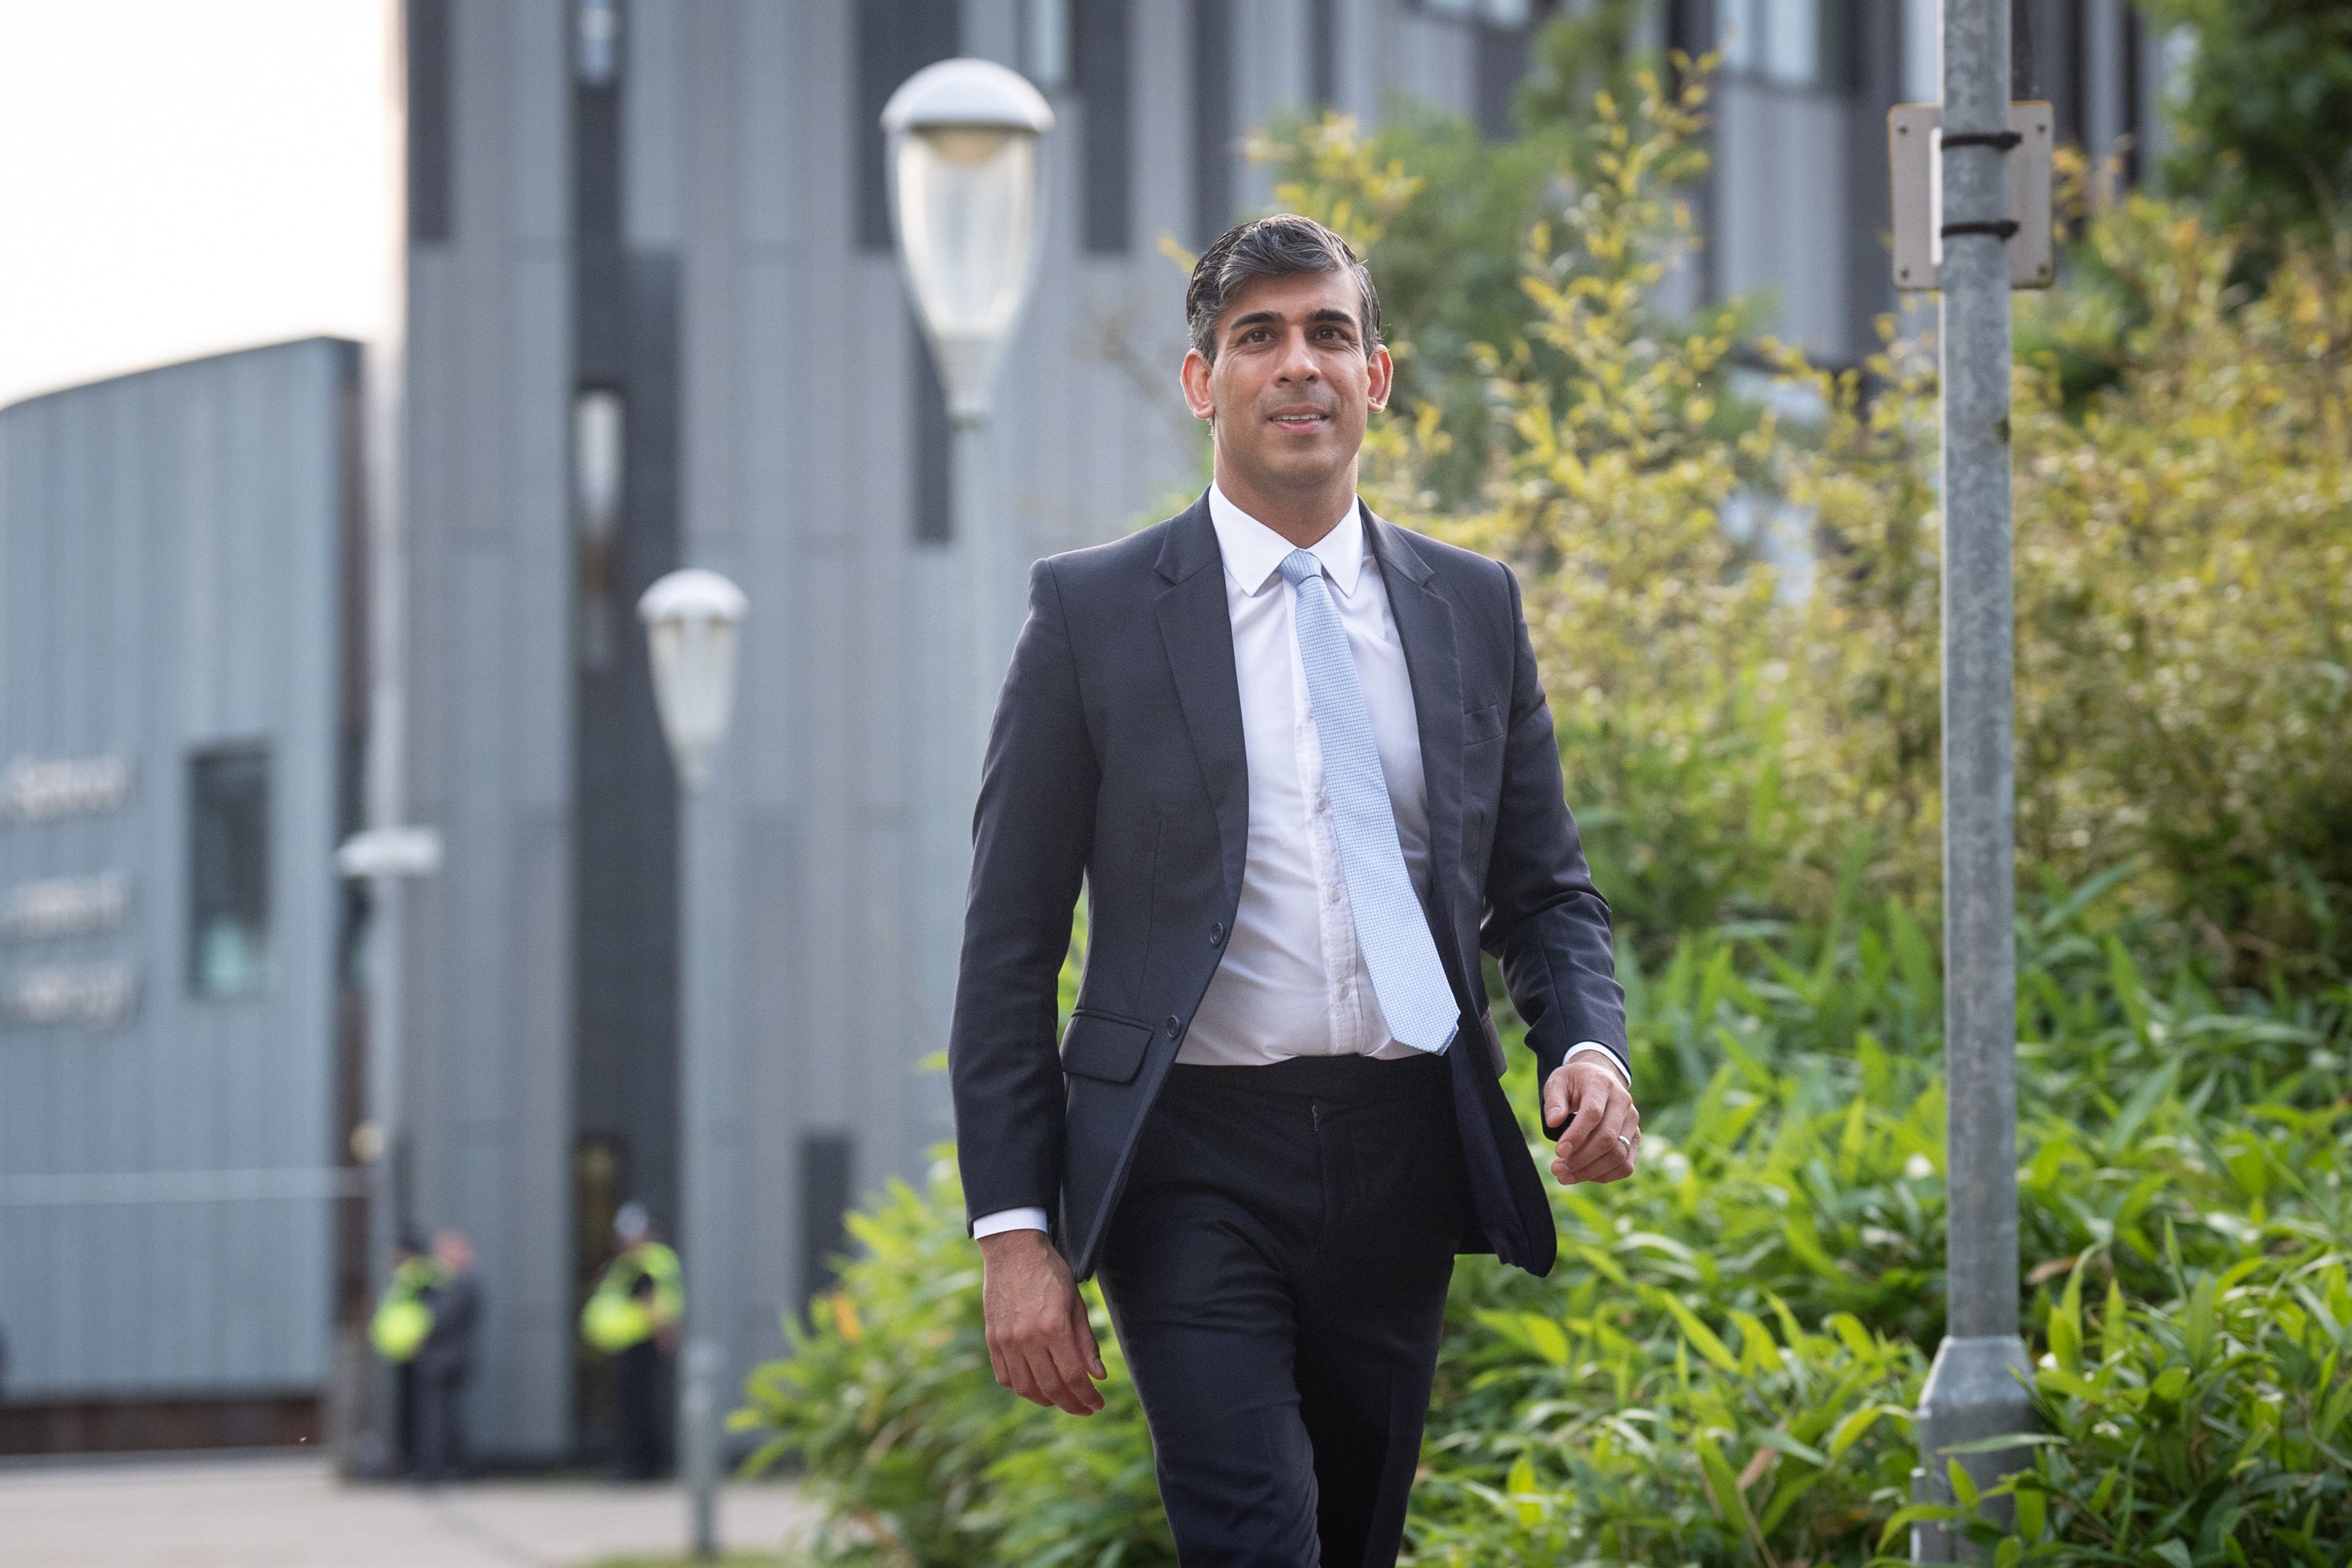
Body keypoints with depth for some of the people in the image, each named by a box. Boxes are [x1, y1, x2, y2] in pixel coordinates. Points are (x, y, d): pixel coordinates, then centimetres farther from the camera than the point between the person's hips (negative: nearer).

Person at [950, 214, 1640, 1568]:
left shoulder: (1474, 608, 10)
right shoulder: (1093, 614, 0)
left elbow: (1546, 890, 16)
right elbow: (1009, 947, 0)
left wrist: (1590, 1047, -7)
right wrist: (1014, 1229, -7)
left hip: (1403, 1155, 4)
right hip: (1196, 1163, -4)